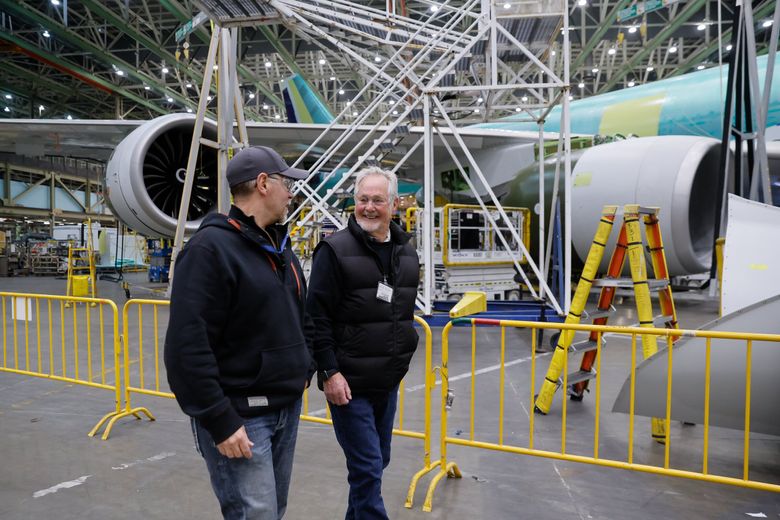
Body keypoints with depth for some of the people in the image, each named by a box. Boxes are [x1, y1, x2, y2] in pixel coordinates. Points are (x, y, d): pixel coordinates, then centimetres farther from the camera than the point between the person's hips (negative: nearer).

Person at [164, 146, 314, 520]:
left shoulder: (278, 245, 11)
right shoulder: (210, 248, -17)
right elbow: (188, 346, -22)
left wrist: (304, 369, 13)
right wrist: (220, 421, -21)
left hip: (287, 407, 9)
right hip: (240, 414, -8)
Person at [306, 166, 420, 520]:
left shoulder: (406, 252, 7)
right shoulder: (335, 249, -13)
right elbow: (317, 317, -15)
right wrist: (328, 372, -18)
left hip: (388, 381, 7)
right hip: (348, 382, -7)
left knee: (378, 461, 19)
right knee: (367, 467, -1)